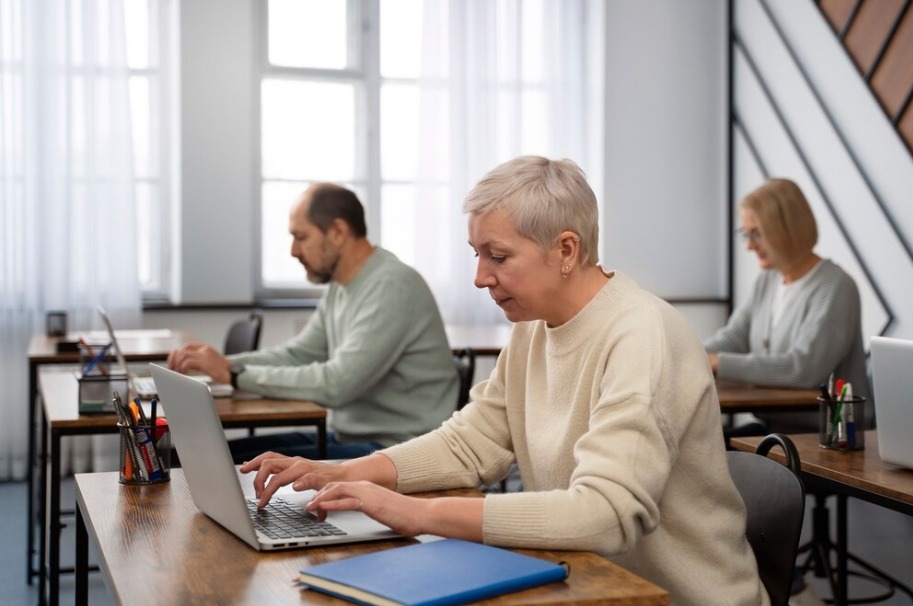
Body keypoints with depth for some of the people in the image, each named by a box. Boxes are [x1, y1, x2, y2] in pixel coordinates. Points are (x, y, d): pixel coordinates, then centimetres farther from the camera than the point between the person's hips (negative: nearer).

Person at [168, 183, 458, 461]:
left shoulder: (392, 285, -21)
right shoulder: (339, 286, 10)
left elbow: (336, 384, -26)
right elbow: (297, 353, 17)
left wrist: (234, 374, -20)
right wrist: (223, 362, 1)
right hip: (345, 436, 9)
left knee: (244, 467, -17)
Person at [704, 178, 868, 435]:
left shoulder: (835, 289, -16)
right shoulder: (767, 281, 11)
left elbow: (802, 369, -27)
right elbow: (732, 339, 7)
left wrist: (717, 363, -27)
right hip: (771, 425, 7)